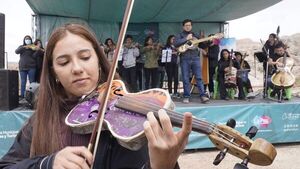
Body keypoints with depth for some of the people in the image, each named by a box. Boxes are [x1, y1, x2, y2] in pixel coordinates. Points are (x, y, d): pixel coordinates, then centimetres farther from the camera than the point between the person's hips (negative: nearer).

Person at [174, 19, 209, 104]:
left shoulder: (195, 35, 18)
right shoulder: (180, 35, 8)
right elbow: (175, 44, -11)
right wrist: (186, 39, -13)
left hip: (195, 58, 2)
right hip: (185, 59, -2)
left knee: (199, 77, -5)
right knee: (185, 79, 1)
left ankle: (203, 96, -6)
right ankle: (186, 97, 9)